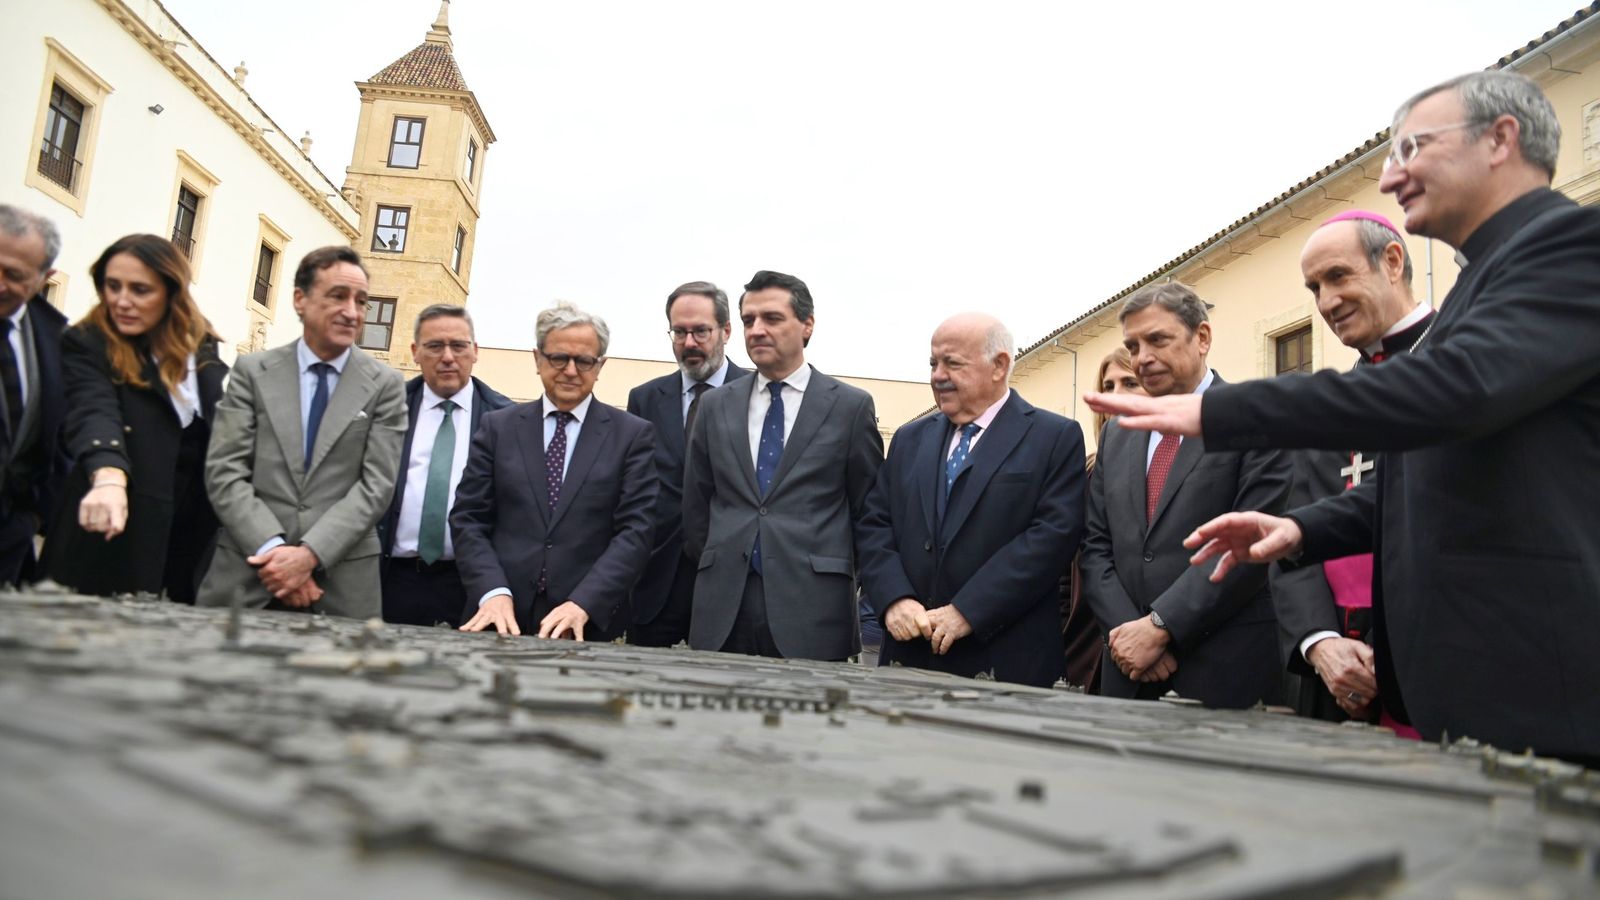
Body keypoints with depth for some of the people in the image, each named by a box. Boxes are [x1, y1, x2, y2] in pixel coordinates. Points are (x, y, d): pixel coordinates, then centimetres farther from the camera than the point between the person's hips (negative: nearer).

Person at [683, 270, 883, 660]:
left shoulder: (851, 405, 2)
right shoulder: (716, 406, 11)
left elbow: (868, 510, 5)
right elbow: (696, 504, 16)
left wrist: (838, 574, 7)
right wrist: (714, 571, 13)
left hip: (812, 611, -3)